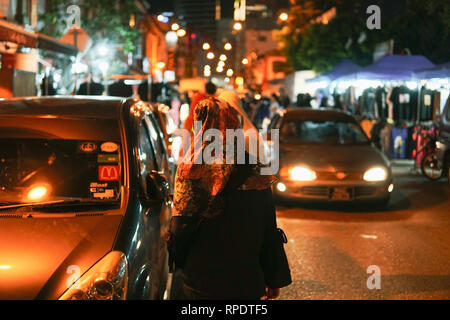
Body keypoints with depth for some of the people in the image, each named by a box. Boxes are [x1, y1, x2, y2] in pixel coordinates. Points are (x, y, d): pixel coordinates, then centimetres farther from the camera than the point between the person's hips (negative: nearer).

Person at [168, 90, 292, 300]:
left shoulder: (195, 170, -14)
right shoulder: (255, 170, -3)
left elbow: (181, 227, -11)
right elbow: (270, 230, 1)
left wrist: (176, 258, 9)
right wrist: (274, 280, 10)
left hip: (202, 284, -3)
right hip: (248, 283, 3)